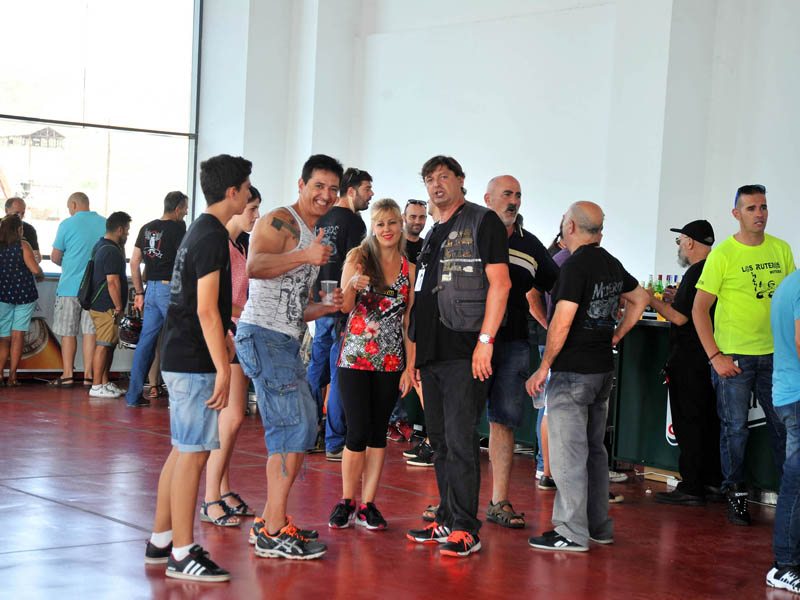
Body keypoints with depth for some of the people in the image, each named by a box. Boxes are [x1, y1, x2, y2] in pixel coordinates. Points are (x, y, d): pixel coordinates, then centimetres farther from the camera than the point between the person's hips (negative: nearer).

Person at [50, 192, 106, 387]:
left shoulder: (68, 224, -6)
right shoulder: (105, 224, 4)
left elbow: (55, 256, -1)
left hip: (70, 286, -3)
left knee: (68, 333, 6)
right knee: (90, 331, 5)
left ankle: (67, 375, 8)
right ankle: (88, 375, 4)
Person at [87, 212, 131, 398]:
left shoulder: (101, 246, 15)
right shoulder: (111, 251, -18)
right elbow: (113, 282, -22)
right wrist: (119, 307, -18)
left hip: (100, 304, 11)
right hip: (107, 307, -11)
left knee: (110, 344, 16)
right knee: (104, 345, -7)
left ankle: (105, 383, 23)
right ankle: (96, 386, -4)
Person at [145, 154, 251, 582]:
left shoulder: (200, 231, 16)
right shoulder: (213, 237, -15)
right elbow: (206, 310, -20)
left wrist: (222, 338, 33)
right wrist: (223, 369, -20)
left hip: (181, 358, 10)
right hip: (195, 362, -10)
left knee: (183, 450, 14)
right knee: (193, 453, -7)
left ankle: (160, 539, 21)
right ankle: (182, 554, -4)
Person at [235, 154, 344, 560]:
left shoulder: (314, 240, 22)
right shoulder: (280, 222, -8)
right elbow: (254, 267, -27)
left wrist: (326, 307, 10)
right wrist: (304, 256, -31)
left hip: (287, 342, 10)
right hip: (263, 336, -10)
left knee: (303, 428, 15)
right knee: (293, 428, -12)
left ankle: (272, 519, 24)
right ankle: (273, 534, -7)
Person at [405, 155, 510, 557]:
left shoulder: (483, 222, -3)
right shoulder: (434, 235, 21)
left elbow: (500, 282, -11)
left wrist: (485, 339, -18)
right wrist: (417, 352, 19)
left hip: (465, 353, -8)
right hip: (433, 354, 8)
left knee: (460, 441, -9)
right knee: (440, 443, 12)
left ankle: (465, 530, -5)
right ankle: (446, 521, 20)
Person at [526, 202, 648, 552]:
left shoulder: (575, 266, -16)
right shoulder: (612, 264, 10)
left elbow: (562, 323, -20)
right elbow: (640, 300, 23)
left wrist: (543, 368, -13)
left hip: (573, 371, -9)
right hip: (604, 369, 9)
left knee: (568, 453, -5)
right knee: (593, 449, 16)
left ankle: (571, 533, -3)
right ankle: (599, 526, 22)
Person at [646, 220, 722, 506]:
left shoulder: (696, 274, -18)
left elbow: (680, 318, -19)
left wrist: (653, 300, -7)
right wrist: (674, 300, 20)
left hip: (689, 360, -10)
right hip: (710, 355, 10)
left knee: (688, 422, -6)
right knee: (708, 420, 15)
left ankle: (690, 488, -5)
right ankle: (711, 480, 23)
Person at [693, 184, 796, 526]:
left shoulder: (781, 250, 7)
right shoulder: (723, 254, -7)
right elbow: (699, 308, -7)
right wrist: (715, 356, -12)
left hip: (774, 354, 4)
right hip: (733, 356, -4)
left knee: (784, 424, 6)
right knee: (735, 428, 2)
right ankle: (735, 495, 16)